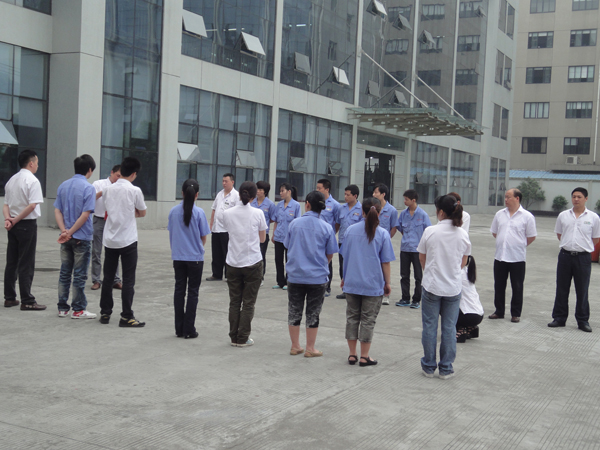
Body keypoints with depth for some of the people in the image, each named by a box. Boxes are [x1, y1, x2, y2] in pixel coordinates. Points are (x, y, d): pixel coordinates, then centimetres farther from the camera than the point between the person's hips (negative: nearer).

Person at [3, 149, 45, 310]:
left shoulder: (11, 180, 12)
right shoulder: (32, 181, -12)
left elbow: (6, 204, 8)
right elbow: (32, 206, -21)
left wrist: (8, 219, -6)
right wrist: (15, 220, -13)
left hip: (14, 225, 7)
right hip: (27, 225, -7)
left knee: (11, 262, 12)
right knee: (26, 265, -4)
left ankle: (9, 298, 17)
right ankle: (27, 301, -1)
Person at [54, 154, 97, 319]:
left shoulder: (63, 186, 7)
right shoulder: (88, 188, -13)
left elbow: (57, 211, 3)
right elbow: (85, 214, -19)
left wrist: (64, 230, -7)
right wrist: (70, 232, -13)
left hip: (66, 239, 6)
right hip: (82, 237, -6)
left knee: (64, 273, 13)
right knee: (79, 275, 2)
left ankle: (62, 308, 18)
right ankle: (78, 310, 8)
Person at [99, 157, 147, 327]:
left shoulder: (108, 189, 4)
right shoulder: (135, 190, -10)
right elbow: (142, 213, 2)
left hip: (110, 240, 5)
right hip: (128, 240, -5)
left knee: (108, 277, 12)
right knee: (128, 279, -1)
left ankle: (105, 313, 19)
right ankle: (126, 317, 0)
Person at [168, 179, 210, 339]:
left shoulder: (173, 211, -3)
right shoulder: (199, 213, -12)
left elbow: (171, 235, 5)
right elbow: (203, 238, -5)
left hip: (178, 257, 3)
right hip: (195, 258, -3)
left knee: (179, 290, 12)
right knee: (193, 292, 6)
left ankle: (179, 329, 16)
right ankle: (189, 330, 8)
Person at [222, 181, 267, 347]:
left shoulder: (227, 213, -2)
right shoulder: (258, 213, -8)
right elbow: (262, 238, 1)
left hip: (233, 263, 2)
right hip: (253, 263, -2)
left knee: (234, 302, 12)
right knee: (248, 302, 6)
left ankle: (234, 337, 17)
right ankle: (243, 338, 9)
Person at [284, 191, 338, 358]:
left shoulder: (294, 224, -4)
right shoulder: (326, 228, -7)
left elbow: (288, 247, 7)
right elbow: (330, 254, 0)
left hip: (295, 275, 1)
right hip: (317, 276, -1)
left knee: (294, 311, 14)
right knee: (313, 314, 9)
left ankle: (295, 346, 22)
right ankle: (310, 349, 15)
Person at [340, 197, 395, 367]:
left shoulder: (351, 230, -2)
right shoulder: (383, 234, -10)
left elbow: (345, 257, 5)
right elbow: (385, 262, -7)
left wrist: (344, 277, 18)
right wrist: (387, 283, 4)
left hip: (352, 282, 3)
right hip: (373, 284, -2)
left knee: (352, 317, 13)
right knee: (368, 320, 7)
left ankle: (352, 354, 19)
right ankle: (364, 356, 12)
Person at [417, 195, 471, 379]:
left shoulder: (430, 232, -11)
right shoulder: (463, 234, -3)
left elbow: (422, 258, 0)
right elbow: (463, 262, 7)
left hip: (432, 285, -2)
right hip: (454, 286, 2)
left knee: (430, 326, 10)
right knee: (449, 328, 10)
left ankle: (429, 366, 18)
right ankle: (446, 368, 16)